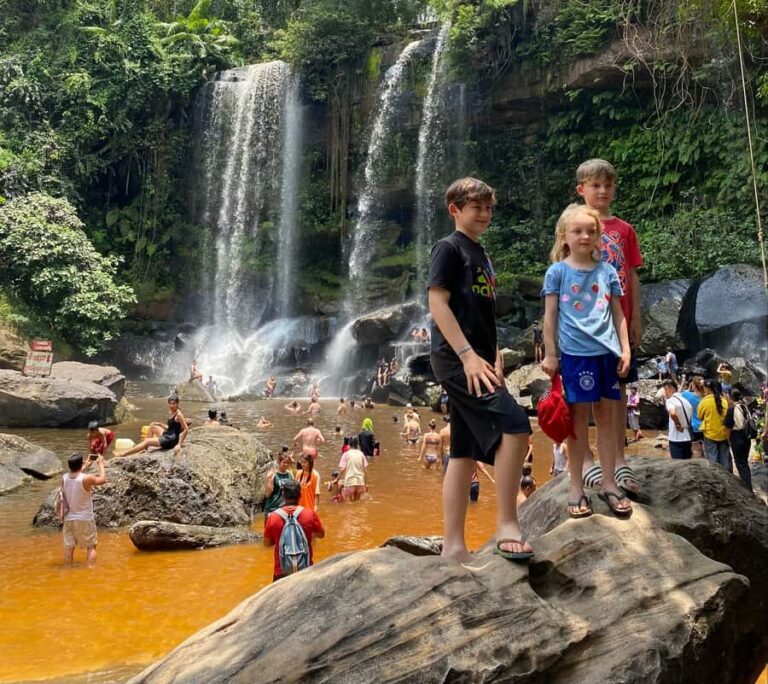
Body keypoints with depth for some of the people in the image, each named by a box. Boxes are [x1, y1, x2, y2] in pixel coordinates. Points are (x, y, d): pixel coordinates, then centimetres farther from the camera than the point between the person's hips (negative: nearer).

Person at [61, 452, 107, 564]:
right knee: (91, 546, 7)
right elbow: (102, 480, -2)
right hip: (84, 519, -5)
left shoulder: (64, 478, -5)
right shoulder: (86, 479, -20)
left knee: (69, 547, 12)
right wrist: (101, 464, 9)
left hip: (68, 519, 5)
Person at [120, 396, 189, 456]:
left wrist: (179, 444, -26)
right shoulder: (170, 413, 10)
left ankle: (122, 454, -7)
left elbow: (186, 429, -21)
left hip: (172, 440, -10)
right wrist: (160, 424, 9)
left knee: (146, 441, -9)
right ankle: (145, 448, 13)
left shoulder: (178, 415, -16)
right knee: (152, 426, 19)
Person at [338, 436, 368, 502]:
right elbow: (364, 468, 6)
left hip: (349, 481, -4)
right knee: (357, 502, 16)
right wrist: (364, 482, 15)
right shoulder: (361, 454, 4)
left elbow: (342, 469, -12)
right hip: (360, 481, 4)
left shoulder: (346, 454, -6)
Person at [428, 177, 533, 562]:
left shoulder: (481, 256, 23)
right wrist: (467, 355, -21)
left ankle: (453, 545, 9)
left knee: (465, 452, 6)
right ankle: (506, 525, -12)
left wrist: (494, 357, 17)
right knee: (514, 425, -21)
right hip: (456, 358, -9)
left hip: (476, 360, 9)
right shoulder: (448, 248, -3)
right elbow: (437, 302, -13)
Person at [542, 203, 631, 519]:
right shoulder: (557, 271, 1)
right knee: (579, 416, 3)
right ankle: (576, 487, 13)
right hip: (576, 353, -3)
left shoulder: (607, 271, 9)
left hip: (607, 352, 3)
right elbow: (550, 315, 1)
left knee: (606, 415, 9)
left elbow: (618, 314, 12)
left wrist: (625, 349, 6)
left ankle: (608, 484, 20)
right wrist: (550, 354, -2)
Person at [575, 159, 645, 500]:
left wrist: (636, 317, 4)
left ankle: (619, 459, 13)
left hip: (619, 321, 4)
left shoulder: (624, 229, 11)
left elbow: (632, 276, 11)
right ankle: (584, 459, 9)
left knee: (618, 389, 6)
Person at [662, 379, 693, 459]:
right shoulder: (685, 400, 13)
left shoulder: (670, 400, -12)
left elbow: (672, 413, -32)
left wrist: (678, 425, -18)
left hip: (676, 439, -7)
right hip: (687, 438, 7)